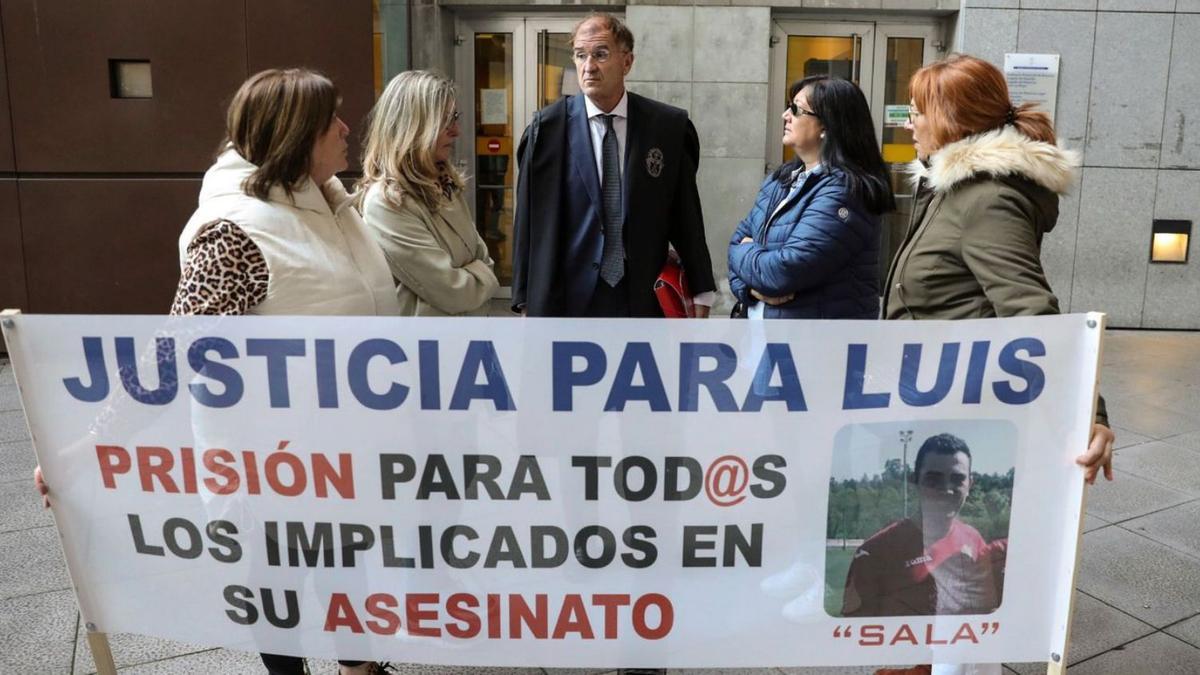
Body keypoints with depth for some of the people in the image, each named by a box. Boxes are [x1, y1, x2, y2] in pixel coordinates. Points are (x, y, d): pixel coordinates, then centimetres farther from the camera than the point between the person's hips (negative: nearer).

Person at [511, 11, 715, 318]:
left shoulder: (669, 126, 0)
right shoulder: (548, 127, -2)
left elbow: (686, 213, 4)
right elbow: (529, 218, 1)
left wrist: (702, 292, 7)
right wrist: (526, 298, 1)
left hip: (644, 299, 1)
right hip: (568, 299, 0)